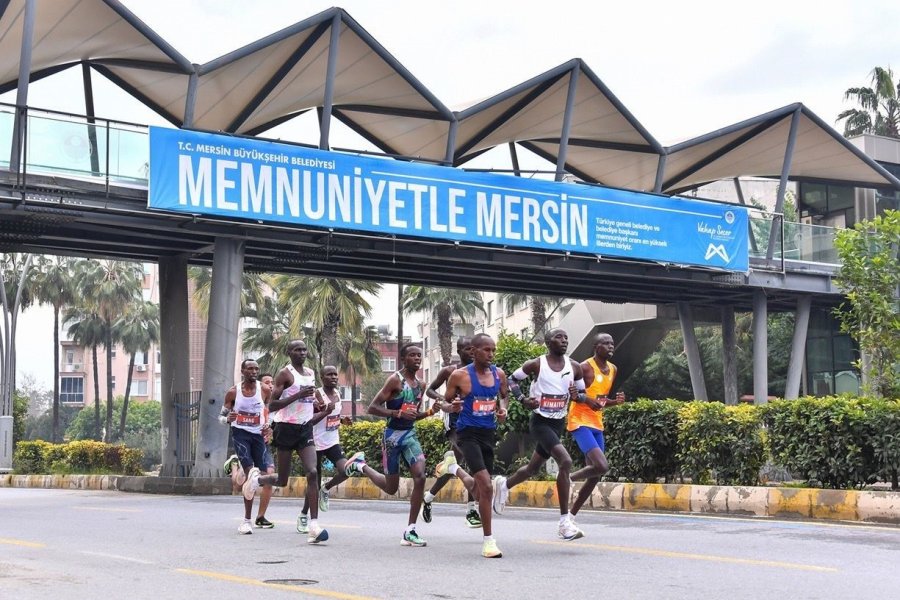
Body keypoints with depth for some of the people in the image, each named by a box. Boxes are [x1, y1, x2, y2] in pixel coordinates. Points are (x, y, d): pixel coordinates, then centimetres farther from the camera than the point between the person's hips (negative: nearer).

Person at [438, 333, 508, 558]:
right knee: (486, 486, -18)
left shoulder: (499, 374, 2)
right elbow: (444, 402, 0)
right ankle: (488, 540, -9)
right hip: (468, 433, -6)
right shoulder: (460, 376, -11)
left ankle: (453, 466, 50)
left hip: (488, 433, 6)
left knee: (478, 488, 19)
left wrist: (503, 409, -2)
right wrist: (452, 407, -23)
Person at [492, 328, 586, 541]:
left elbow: (583, 393, 11)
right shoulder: (536, 364, -10)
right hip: (540, 421, -6)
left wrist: (576, 394, -12)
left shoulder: (574, 367, 1)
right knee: (566, 461, -25)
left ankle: (504, 484, 51)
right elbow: (512, 380, 4)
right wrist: (523, 399, -12)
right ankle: (565, 521, -21)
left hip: (558, 423, 6)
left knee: (533, 468, 19)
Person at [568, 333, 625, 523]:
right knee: (602, 466, -23)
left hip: (597, 425, 8)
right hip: (581, 423, -8)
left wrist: (616, 401, 3)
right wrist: (587, 400, -25)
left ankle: (572, 515, 18)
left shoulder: (613, 369, 12)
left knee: (595, 476, 7)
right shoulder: (585, 367, -13)